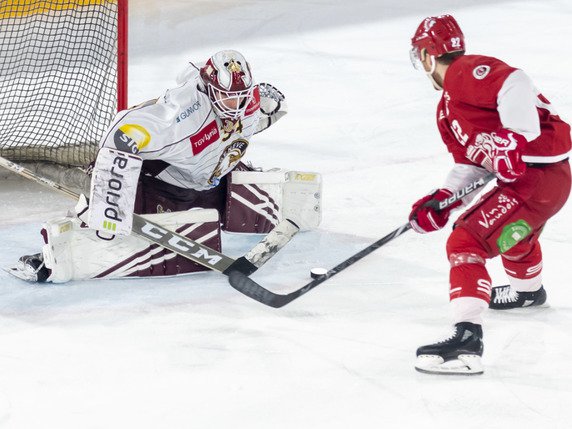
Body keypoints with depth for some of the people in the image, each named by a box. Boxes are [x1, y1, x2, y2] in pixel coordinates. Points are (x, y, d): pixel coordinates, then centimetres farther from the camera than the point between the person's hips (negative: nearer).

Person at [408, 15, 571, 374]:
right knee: (514, 232, 41)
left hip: (538, 176, -11)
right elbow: (471, 165, 19)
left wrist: (515, 141, -33)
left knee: (466, 244, -18)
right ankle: (528, 290, 71)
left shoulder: (465, 73, -12)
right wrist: (443, 200, 5)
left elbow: (515, 85, -29)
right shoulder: (447, 111, 20)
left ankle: (467, 339, -28)